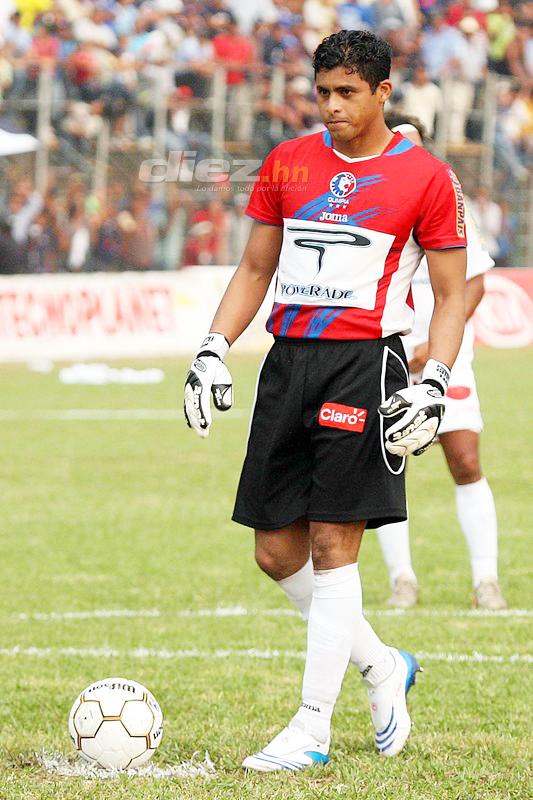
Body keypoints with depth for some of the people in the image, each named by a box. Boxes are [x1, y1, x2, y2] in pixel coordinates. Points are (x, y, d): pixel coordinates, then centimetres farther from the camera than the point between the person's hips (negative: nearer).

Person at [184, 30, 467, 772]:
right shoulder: (287, 163, 11)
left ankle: (311, 729, -5)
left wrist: (435, 384, -12)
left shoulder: (425, 178, -2)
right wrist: (213, 349, 6)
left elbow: (452, 294, 0)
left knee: (332, 544, -9)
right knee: (276, 550, 6)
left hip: (366, 362, -5)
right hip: (289, 361, 6)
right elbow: (254, 270, 18)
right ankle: (382, 667, 26)